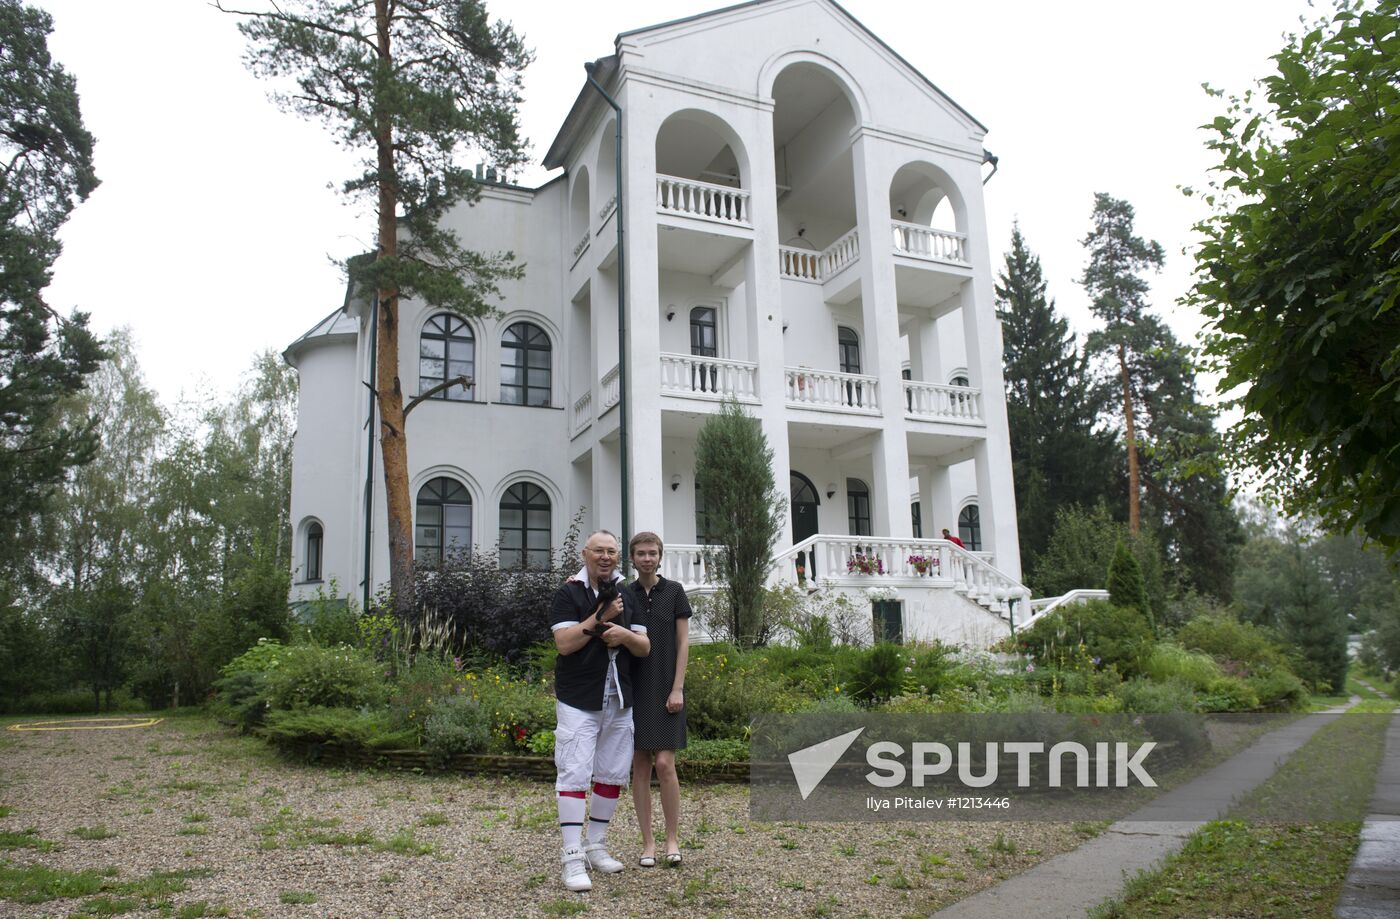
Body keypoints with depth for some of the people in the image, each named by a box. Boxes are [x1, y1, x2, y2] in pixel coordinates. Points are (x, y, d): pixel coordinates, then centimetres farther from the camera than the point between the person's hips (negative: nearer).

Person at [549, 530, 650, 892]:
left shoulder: (626, 596, 12)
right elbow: (564, 643, -15)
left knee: (613, 774, 11)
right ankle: (572, 857, -5)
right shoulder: (569, 593, -4)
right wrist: (600, 618, -18)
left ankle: (596, 845, 25)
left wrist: (626, 635, -12)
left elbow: (645, 648, 9)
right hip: (578, 701, -6)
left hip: (619, 700, 6)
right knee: (574, 774, -9)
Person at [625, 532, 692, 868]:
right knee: (640, 766, 4)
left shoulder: (674, 591, 1)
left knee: (665, 764, -8)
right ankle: (647, 843, 13)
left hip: (665, 689, -2)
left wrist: (677, 689, -9)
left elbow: (683, 642, 0)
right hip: (634, 689, 2)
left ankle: (672, 840, 8)